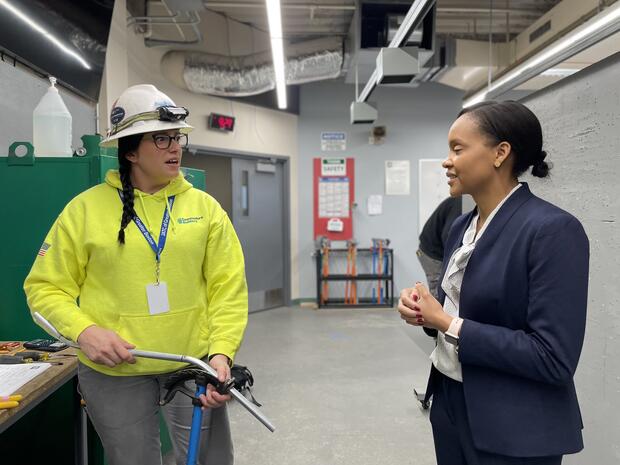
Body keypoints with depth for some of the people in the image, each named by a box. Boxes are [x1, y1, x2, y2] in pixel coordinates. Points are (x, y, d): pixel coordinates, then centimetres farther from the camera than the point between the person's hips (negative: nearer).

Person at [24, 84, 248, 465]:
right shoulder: (85, 209, -4)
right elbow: (46, 287, 2)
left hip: (195, 366, 1)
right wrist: (83, 330, -15)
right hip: (113, 374, -1)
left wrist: (221, 351, -14)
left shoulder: (205, 207, 0)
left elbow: (228, 287, -2)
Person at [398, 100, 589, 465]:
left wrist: (448, 324, -20)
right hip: (450, 402, 7)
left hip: (513, 432, -7)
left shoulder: (553, 230, -20)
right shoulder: (463, 226, 4)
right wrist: (424, 308, -7)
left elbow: (553, 358, -23)